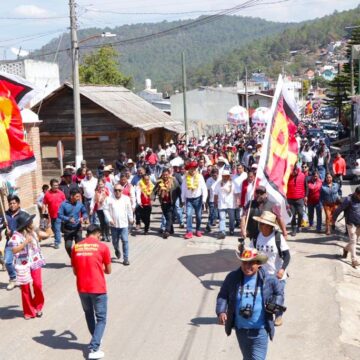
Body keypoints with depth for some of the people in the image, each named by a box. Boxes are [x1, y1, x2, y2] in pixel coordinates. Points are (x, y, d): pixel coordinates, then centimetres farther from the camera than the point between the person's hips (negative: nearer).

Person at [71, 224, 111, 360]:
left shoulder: (75, 247, 5)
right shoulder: (102, 247, -5)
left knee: (88, 314, 24)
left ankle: (95, 340, 36)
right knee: (101, 319, 5)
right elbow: (108, 271, 3)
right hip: (98, 288, -4)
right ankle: (94, 349, -6)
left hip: (82, 288, 4)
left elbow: (75, 271, 10)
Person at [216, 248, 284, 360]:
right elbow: (222, 296, 3)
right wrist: (221, 311, -13)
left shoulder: (268, 280, -8)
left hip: (260, 330, -3)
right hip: (240, 329, 3)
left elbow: (279, 293, 8)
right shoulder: (232, 278, -5)